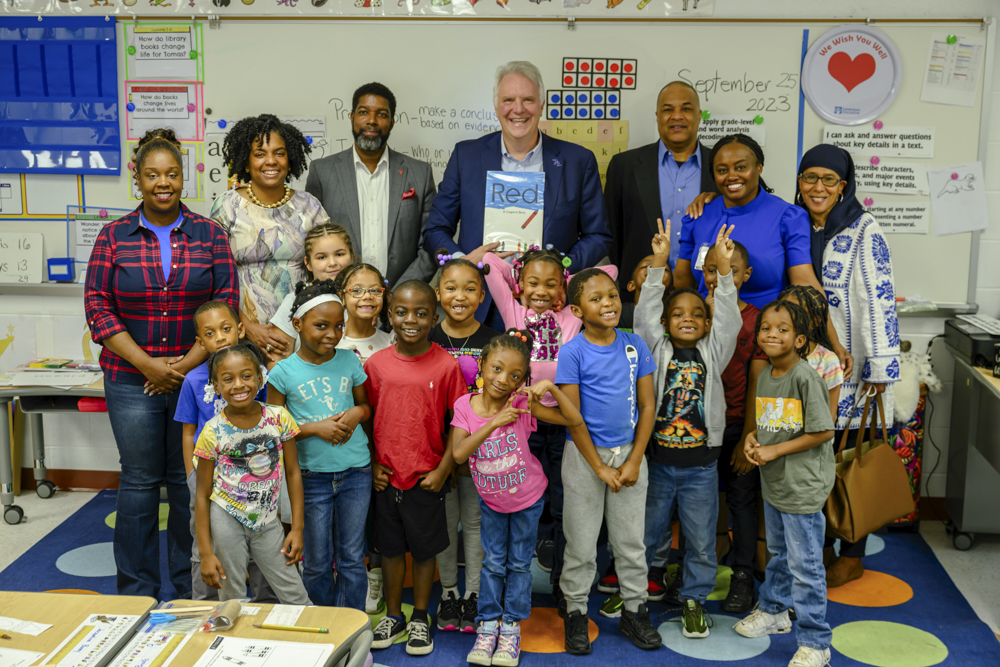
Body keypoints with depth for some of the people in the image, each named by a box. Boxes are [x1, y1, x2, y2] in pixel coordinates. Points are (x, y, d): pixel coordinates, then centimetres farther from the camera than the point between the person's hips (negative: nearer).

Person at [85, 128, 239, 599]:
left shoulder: (210, 236, 4)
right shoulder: (113, 237, 4)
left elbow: (227, 306, -1)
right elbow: (98, 307, -1)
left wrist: (186, 365, -10)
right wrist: (147, 364, -10)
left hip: (196, 378, 0)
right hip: (132, 382, 0)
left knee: (189, 481, 6)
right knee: (139, 482, 6)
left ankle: (192, 590, 20)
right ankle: (137, 594, 19)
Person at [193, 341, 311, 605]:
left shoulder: (279, 418, -8)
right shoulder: (213, 432, -11)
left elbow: (293, 472, 1)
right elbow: (203, 495, -5)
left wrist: (297, 528, 0)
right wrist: (206, 553, -6)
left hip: (267, 520, 2)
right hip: (227, 521, -2)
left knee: (297, 600, 5)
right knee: (232, 602, 6)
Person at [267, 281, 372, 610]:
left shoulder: (350, 361, 1)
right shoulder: (283, 372, -7)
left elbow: (367, 404, 14)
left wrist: (356, 414, -9)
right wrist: (314, 428, -16)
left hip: (356, 472, 2)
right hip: (312, 475, -2)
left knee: (352, 558, 9)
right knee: (317, 562, 10)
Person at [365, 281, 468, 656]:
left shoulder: (446, 365, -10)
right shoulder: (376, 364, -2)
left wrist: (443, 470, -8)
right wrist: (373, 465, 1)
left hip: (426, 478, -2)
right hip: (386, 477, 2)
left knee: (424, 549, 11)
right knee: (390, 548, 15)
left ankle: (420, 618, 31)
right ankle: (393, 616, 34)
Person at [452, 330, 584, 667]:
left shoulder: (523, 404, -22)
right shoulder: (465, 406, -19)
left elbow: (574, 420, -24)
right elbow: (458, 453, -32)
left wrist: (551, 387, -34)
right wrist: (495, 422, -36)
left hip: (527, 498, -1)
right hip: (491, 500, 1)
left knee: (519, 563, 12)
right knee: (493, 563, 12)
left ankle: (511, 628, 26)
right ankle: (488, 626, 26)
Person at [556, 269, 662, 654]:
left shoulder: (635, 346, -1)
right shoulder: (572, 352, -11)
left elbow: (647, 405, 1)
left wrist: (634, 462, -5)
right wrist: (600, 467, -11)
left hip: (629, 453, 3)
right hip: (585, 456, -3)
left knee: (631, 540, 13)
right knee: (581, 543, 8)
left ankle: (634, 611, 28)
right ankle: (576, 613, 24)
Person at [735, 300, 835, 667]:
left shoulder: (805, 377, -19)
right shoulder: (765, 375, 5)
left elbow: (823, 432, -20)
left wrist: (775, 450, -19)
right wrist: (753, 439, -4)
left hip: (802, 486, -8)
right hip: (773, 483, 8)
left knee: (805, 565, 0)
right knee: (778, 552, 26)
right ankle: (774, 610, 45)